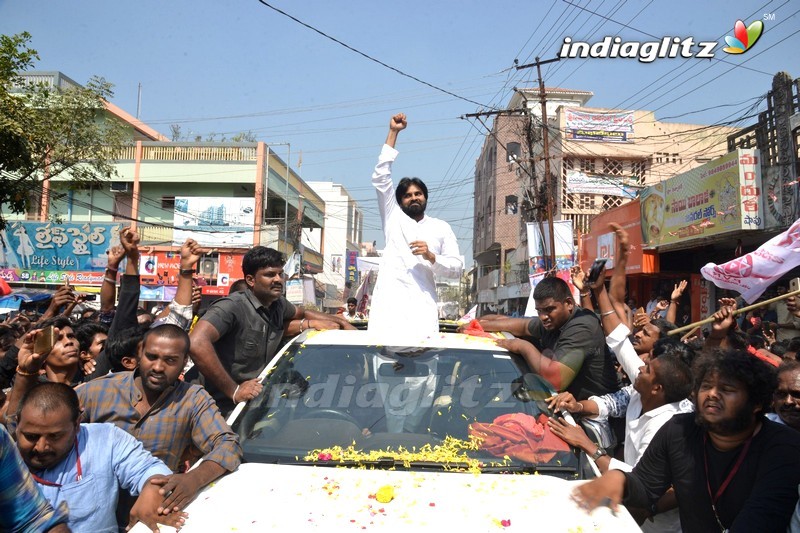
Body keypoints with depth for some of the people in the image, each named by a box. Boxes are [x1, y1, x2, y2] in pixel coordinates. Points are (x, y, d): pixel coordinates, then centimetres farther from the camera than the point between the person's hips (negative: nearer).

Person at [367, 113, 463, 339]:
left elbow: (457, 267, 13)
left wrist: (431, 257, -7)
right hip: (389, 298, 0)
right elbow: (380, 177, 13)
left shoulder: (441, 228, 20)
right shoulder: (393, 217, 22)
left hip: (422, 301, 0)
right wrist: (393, 133, 12)